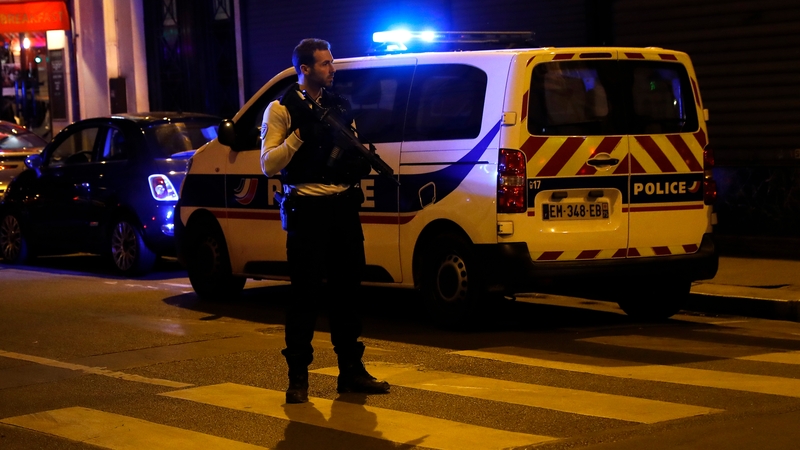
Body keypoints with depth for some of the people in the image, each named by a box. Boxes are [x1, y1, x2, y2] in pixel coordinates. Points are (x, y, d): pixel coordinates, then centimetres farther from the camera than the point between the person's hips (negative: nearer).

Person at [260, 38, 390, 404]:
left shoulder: (340, 106, 15)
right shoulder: (282, 109, -3)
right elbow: (268, 165, -10)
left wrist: (362, 161, 0)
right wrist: (299, 135, -21)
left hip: (344, 206, 6)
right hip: (307, 209, -6)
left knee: (347, 290, 10)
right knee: (304, 292, -2)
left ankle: (351, 370, 18)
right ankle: (298, 377, 5)